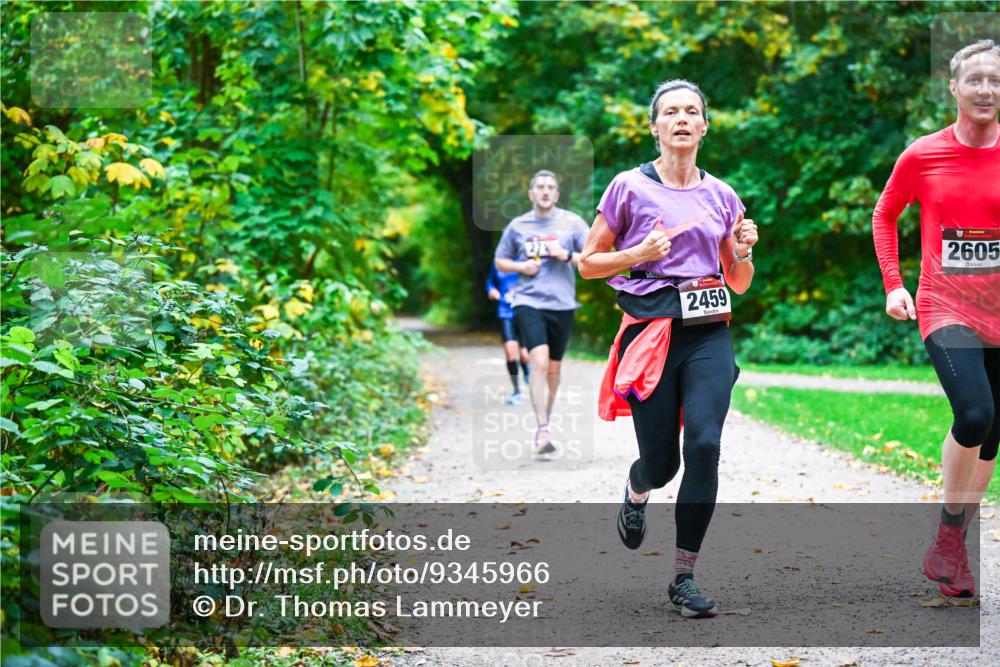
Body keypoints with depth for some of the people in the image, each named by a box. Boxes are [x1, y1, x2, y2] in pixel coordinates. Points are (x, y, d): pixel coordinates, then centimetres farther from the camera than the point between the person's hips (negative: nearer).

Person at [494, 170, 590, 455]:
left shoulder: (572, 222, 3)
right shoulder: (517, 225, 6)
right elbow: (500, 261, 16)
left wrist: (567, 255, -13)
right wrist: (520, 266, -4)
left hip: (561, 304, 1)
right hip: (528, 301, -1)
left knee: (553, 368, 11)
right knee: (539, 362, -19)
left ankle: (546, 421, 32)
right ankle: (542, 430, -20)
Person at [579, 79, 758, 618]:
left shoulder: (721, 196, 11)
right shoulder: (630, 187, 1)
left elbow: (739, 283, 19)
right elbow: (588, 263, 4)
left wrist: (744, 251, -2)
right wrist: (640, 253, -11)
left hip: (709, 334, 2)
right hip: (651, 329, -2)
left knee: (705, 444, -17)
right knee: (662, 464, 0)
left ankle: (684, 577, -7)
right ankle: (637, 489, 41)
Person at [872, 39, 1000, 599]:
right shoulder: (922, 156, -2)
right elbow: (885, 215, 13)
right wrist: (893, 285, 5)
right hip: (945, 309, -3)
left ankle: (953, 546, 25)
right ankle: (949, 535, -4)